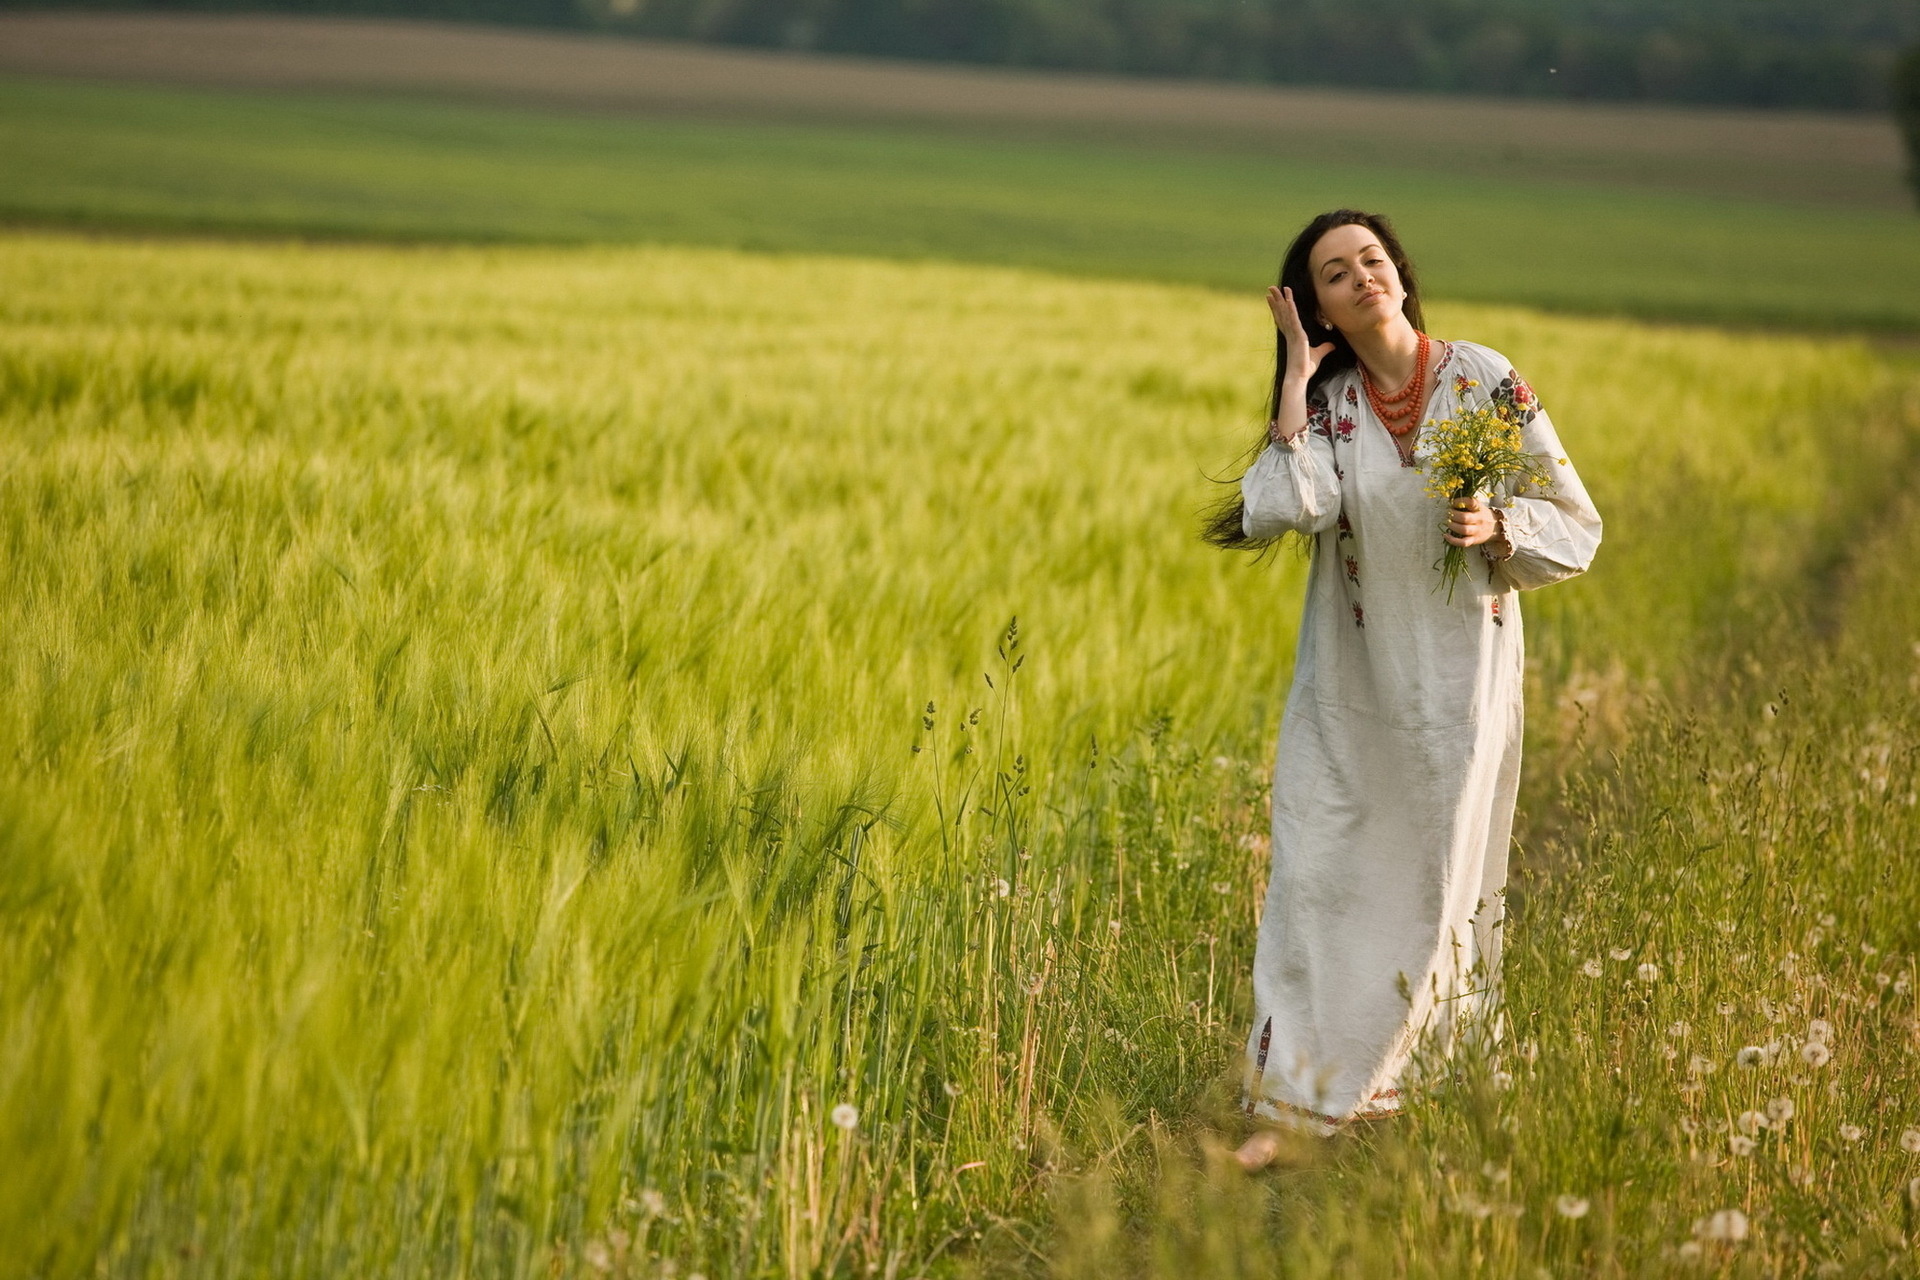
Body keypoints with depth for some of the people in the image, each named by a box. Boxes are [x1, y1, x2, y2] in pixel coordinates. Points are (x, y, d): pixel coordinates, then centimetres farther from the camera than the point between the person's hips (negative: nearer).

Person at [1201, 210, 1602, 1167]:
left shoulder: (1487, 381, -5)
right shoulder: (1326, 405, 0)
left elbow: (1576, 528, 0)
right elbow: (1279, 512, -21)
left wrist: (1497, 529, -19)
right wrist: (1295, 379, -14)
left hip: (1457, 682, -1)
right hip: (1348, 688, 1)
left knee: (1437, 882, 8)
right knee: (1318, 873, -5)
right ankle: (1294, 1098, -1)